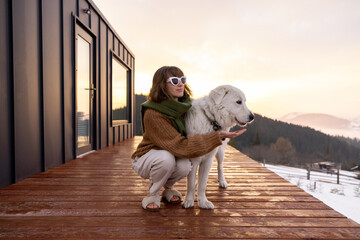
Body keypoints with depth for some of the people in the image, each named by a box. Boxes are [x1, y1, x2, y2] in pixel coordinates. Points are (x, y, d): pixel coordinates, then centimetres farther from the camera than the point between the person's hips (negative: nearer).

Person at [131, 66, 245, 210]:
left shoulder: (183, 105, -10)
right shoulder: (152, 114, -30)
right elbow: (180, 146, -34)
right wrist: (218, 137, -35)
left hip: (172, 157, 5)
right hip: (145, 159, -4)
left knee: (184, 166, -28)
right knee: (166, 158, -36)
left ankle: (168, 188, 7)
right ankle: (152, 194, -6)